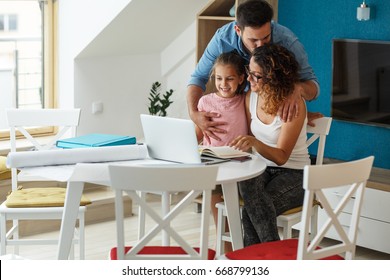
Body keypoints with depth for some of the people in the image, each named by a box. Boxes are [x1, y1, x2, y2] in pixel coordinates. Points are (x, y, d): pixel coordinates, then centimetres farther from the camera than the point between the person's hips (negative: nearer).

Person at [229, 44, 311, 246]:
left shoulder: (294, 104, -18)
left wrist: (254, 143, -37)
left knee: (253, 209, -33)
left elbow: (281, 156, -21)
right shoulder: (250, 97, 1)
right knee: (246, 184, -33)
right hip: (261, 169, 5)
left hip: (293, 174, -5)